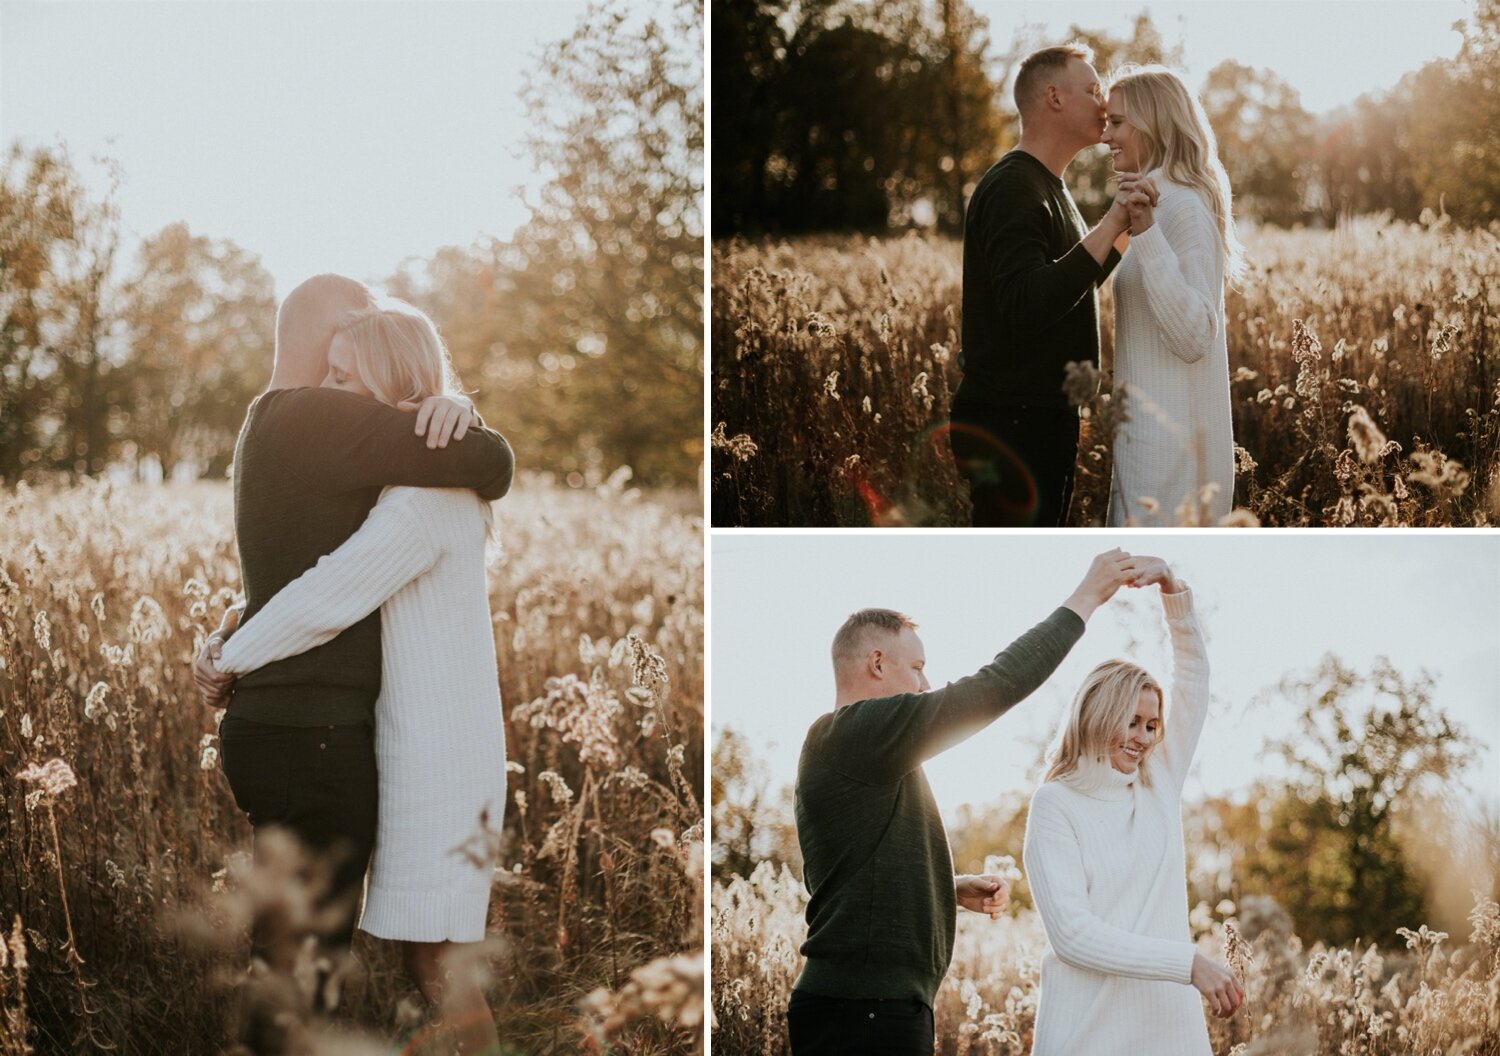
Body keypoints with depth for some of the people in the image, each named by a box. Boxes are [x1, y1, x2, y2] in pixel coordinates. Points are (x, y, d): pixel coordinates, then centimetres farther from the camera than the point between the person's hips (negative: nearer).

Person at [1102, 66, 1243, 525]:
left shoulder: (1184, 208, -14)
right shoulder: (1165, 204, 17)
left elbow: (1194, 337, -24)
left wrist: (1145, 232, -29)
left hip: (1170, 443, -10)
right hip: (1150, 432, 10)